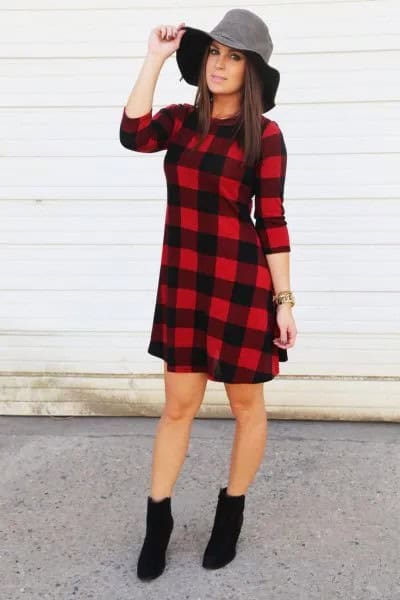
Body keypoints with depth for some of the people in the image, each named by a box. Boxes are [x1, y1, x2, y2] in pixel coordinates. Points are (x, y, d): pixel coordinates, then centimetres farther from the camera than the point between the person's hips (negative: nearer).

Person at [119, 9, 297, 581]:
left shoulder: (265, 134, -7)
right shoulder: (180, 120, 4)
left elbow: (272, 221, -8)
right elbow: (133, 135, -17)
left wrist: (284, 301, -9)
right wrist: (156, 58, -12)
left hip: (242, 285, -3)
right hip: (183, 283, 4)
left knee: (246, 404, 10)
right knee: (178, 405, 11)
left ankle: (231, 512, 31)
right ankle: (158, 518, 26)